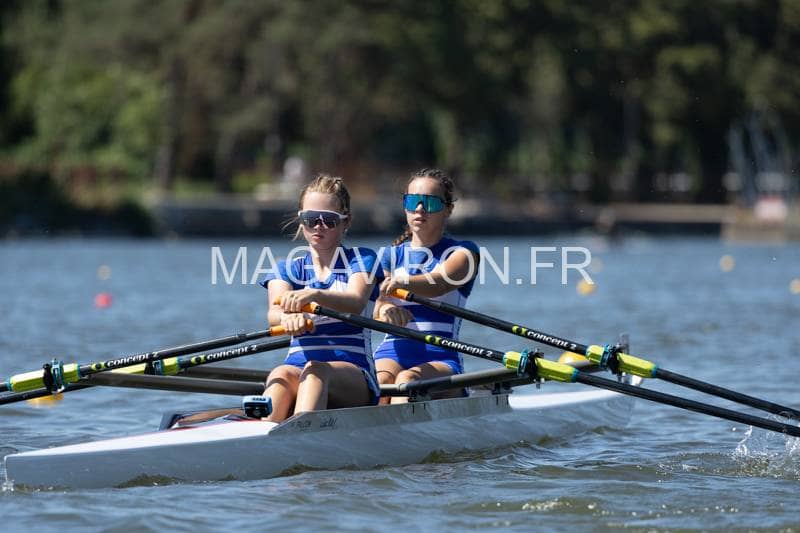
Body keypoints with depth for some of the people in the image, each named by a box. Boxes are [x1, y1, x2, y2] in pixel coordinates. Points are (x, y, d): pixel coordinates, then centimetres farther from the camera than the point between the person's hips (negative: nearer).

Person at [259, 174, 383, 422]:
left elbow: (356, 302, -17)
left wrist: (314, 295, -39)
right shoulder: (287, 268, 15)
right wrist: (287, 317, -38)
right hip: (298, 365, 2)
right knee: (282, 374, -33)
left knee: (316, 370, -36)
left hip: (354, 373, -2)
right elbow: (274, 312, -10)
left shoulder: (361, 259, 8)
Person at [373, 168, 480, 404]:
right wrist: (385, 308, -27)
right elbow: (379, 301, 1)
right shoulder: (391, 255, 20)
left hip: (441, 359, -2)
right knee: (381, 380, -32)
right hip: (393, 351, 2)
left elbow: (439, 283, -16)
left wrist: (402, 283, -39)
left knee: (408, 380, -35)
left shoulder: (463, 252, 8)